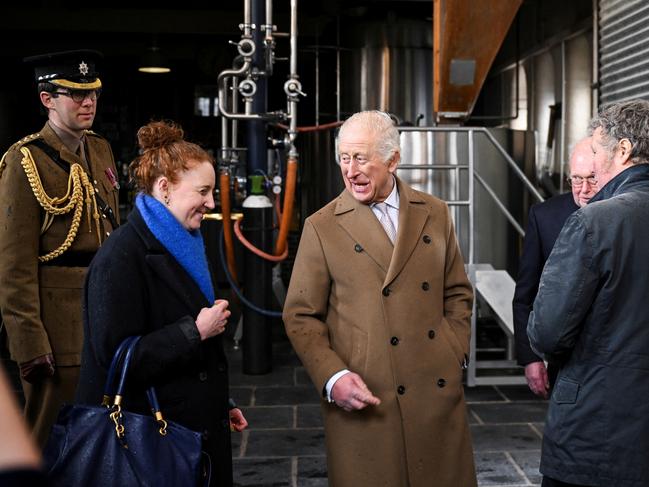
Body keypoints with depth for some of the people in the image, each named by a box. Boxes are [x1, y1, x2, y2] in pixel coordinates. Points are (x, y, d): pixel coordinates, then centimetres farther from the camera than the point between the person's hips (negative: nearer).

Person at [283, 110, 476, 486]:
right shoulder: (322, 228, -2)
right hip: (364, 400, -3)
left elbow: (458, 292, 14)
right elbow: (301, 317, -1)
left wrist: (456, 354, 3)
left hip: (440, 391, 3)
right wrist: (332, 377, -13)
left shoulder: (435, 213, 7)